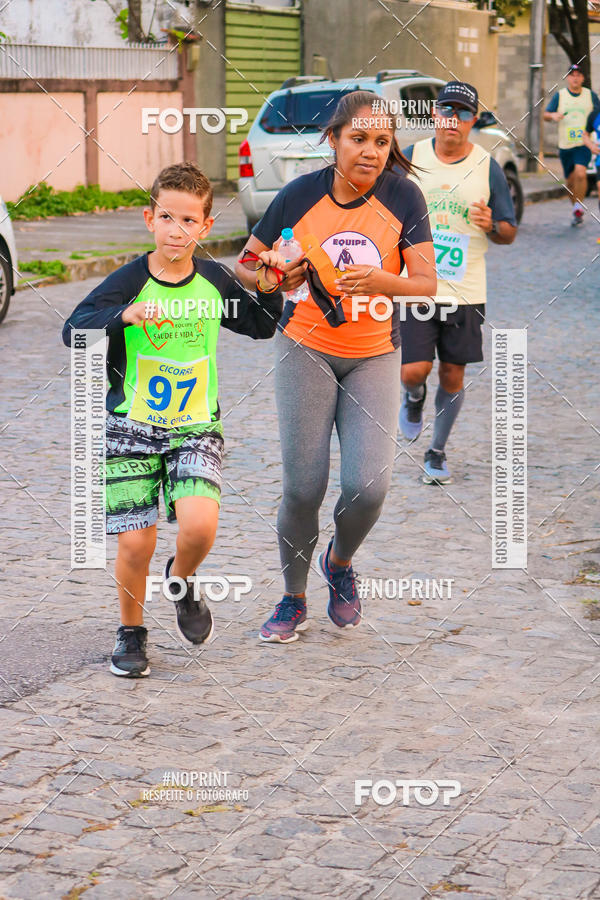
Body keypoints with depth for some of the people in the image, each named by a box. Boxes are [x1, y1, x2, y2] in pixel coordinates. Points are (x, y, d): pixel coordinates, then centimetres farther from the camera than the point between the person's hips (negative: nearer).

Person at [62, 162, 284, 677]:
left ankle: (182, 582, 14)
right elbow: (74, 330, -20)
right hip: (131, 426, -1)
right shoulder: (130, 281, -8)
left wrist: (269, 291, -2)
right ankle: (132, 632, 23)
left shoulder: (215, 280, 1)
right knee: (136, 542, -4)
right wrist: (124, 315, -36)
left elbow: (260, 327, 17)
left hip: (196, 426, 2)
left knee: (200, 525, -21)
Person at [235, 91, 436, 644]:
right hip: (306, 349, 0)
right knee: (304, 487, -5)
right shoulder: (299, 196, -8)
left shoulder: (403, 198, -9)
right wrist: (276, 279, -19)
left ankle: (340, 564, 20)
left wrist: (379, 280, -32)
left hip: (375, 356, 0)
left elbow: (427, 283, -13)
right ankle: (293, 600, 18)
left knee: (368, 484, -13)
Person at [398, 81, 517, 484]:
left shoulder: (487, 168, 0)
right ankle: (414, 398, 28)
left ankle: (437, 451, 25)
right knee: (414, 371, -10)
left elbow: (510, 233, 6)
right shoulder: (410, 158, 1)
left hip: (466, 291, 1)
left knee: (453, 375, 6)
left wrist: (491, 226, -16)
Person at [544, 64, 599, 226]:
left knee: (580, 173, -23)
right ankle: (576, 209, 27)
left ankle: (579, 206, -9)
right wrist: (553, 115, -19)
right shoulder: (559, 95, 5)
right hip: (565, 145, 2)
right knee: (570, 180, 8)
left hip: (584, 144, -2)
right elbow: (545, 115, 4)